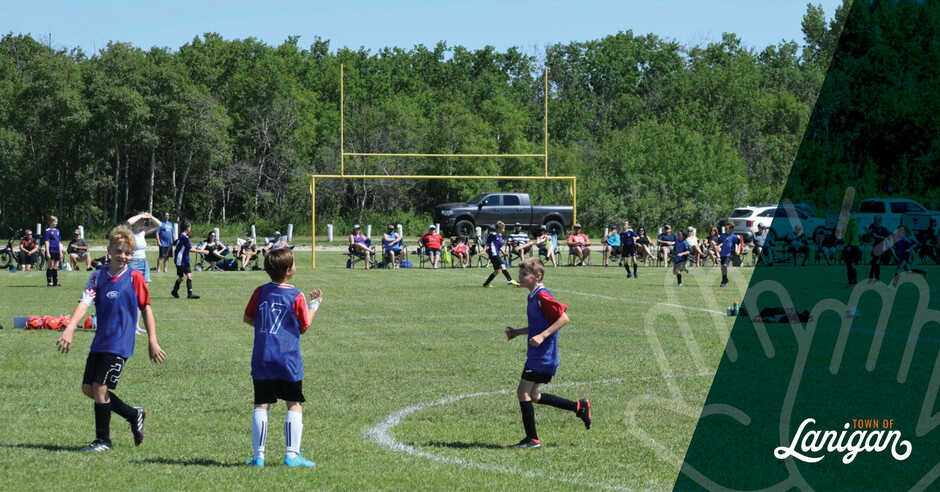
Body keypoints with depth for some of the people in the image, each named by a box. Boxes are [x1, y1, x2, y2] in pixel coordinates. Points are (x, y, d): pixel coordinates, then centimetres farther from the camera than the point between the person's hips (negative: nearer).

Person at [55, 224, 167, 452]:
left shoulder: (134, 277, -4)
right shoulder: (98, 277, 4)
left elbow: (145, 308, 3)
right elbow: (85, 302, -7)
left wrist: (152, 342, 2)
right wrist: (69, 329, -22)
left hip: (120, 344, -6)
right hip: (99, 343, 6)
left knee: (100, 387, -11)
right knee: (88, 389, 8)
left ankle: (103, 440, 4)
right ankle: (134, 415, 25)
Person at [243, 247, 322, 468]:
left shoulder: (260, 292, 5)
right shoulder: (297, 297, -6)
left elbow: (248, 318, 13)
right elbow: (304, 327, 4)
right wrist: (314, 304, 17)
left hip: (261, 360, 3)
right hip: (288, 360, -3)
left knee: (261, 406, 5)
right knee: (294, 405, 5)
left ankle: (258, 455, 2)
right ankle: (292, 454, 0)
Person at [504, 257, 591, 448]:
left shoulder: (542, 296, -16)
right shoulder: (532, 296, 14)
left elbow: (563, 318, -21)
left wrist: (542, 336, -26)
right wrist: (517, 332, 15)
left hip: (543, 356, -10)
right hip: (536, 355, 10)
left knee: (523, 392, -8)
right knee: (533, 396, 15)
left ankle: (532, 439, -3)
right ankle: (579, 407, 22)